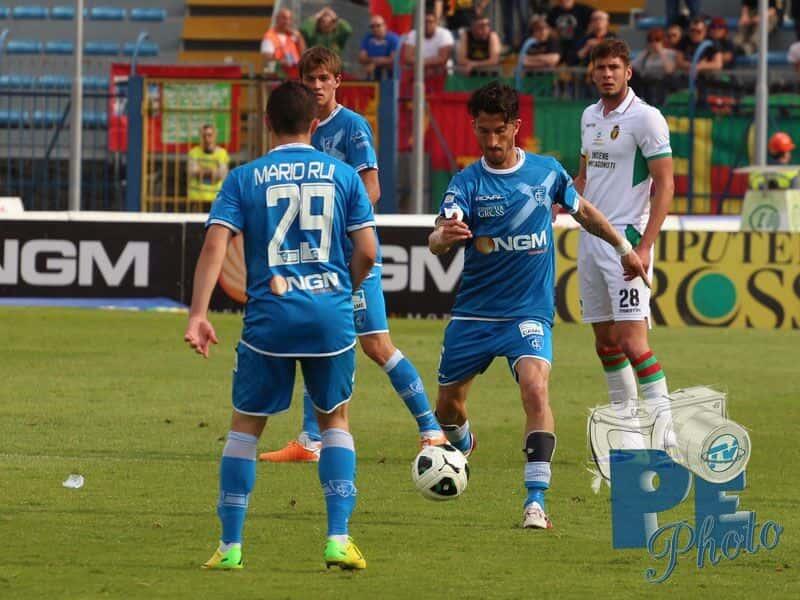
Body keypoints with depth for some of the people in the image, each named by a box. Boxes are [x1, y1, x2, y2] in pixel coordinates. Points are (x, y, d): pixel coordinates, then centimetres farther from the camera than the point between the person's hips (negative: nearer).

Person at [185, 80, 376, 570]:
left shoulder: (245, 178, 4)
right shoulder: (342, 175, 6)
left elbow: (215, 244, -8)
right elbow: (366, 251, 2)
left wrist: (199, 313, -12)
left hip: (269, 318, -1)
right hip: (332, 317, 1)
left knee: (246, 425, 12)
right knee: (335, 420, 18)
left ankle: (230, 546, 10)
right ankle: (339, 539, 7)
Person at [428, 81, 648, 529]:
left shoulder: (547, 172, 0)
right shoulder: (468, 182, -7)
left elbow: (582, 210, 21)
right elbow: (438, 241, -23)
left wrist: (623, 247, 29)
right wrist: (444, 235, -47)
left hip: (529, 314, -1)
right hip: (473, 314, 1)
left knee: (535, 387, -26)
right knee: (448, 407, 12)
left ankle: (537, 501, -27)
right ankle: (463, 446, 50)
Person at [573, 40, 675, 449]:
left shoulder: (645, 118, -9)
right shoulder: (590, 116, 13)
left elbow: (664, 185, -12)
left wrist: (644, 246, -19)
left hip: (626, 238, -8)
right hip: (590, 237, 8)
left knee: (631, 341, -15)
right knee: (605, 339, 9)